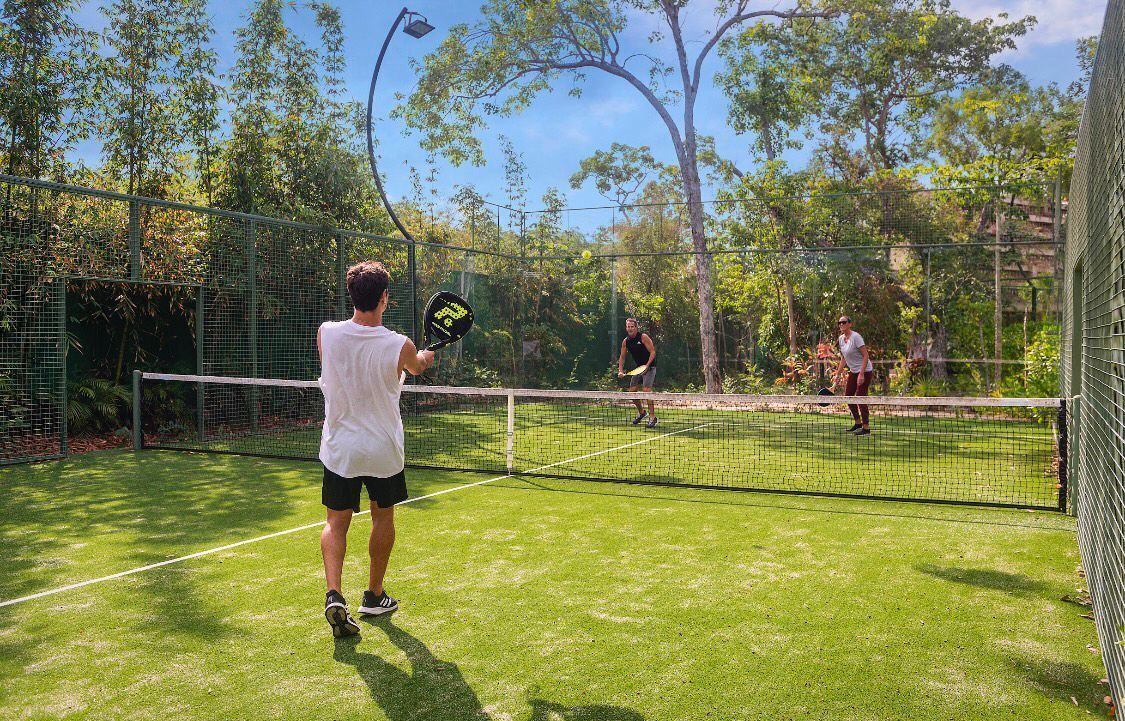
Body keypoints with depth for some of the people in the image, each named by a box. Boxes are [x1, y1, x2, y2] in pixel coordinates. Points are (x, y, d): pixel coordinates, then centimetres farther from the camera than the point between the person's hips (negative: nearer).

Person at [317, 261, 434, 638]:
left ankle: (334, 594, -9)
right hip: (384, 450, -1)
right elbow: (417, 366, 9)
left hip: (339, 448, 1)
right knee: (383, 518, 18)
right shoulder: (399, 345, -16)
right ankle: (374, 595, 31)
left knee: (336, 522, 11)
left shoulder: (327, 333, -11)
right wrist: (424, 356, 34)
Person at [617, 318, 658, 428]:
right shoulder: (625, 342, 3)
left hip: (649, 367, -7)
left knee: (647, 390, -19)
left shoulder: (643, 337, -15)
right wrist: (620, 371, -2)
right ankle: (641, 412, 29)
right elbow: (622, 357, 11)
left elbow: (653, 352, -15)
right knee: (632, 391, 6)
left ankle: (652, 417, -15)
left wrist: (647, 365, -26)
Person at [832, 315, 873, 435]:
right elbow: (843, 359, 15)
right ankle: (858, 423, 24)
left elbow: (866, 356, -20)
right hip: (853, 371, 8)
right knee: (848, 396, 9)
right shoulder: (841, 339, 6)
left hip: (864, 371, -8)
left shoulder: (855, 337, -19)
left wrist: (861, 374, -26)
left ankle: (866, 428, -1)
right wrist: (838, 375, 14)